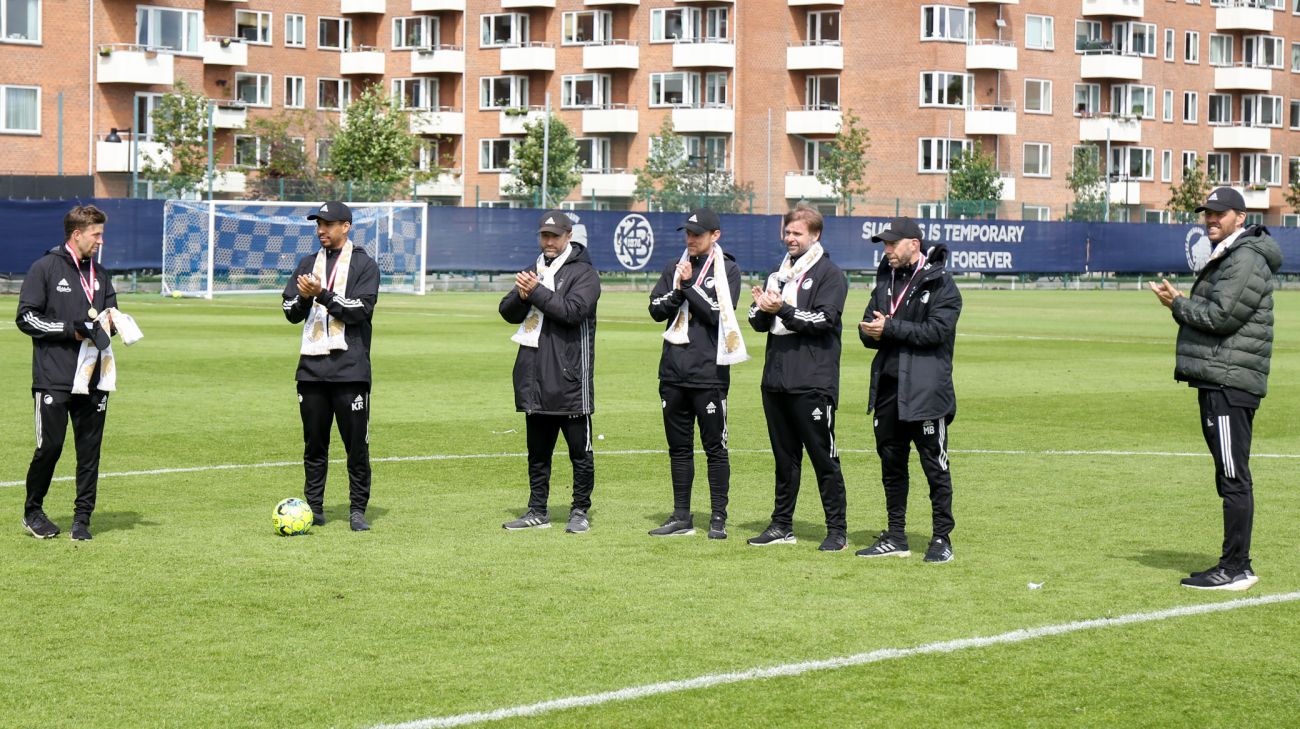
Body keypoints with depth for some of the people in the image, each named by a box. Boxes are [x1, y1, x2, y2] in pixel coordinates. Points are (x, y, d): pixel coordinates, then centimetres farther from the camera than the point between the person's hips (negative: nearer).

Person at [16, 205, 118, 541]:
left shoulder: (99, 273, 15)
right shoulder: (45, 268, -4)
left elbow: (111, 310, 25)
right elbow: (26, 318, -7)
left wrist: (107, 322, 0)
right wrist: (71, 329, -15)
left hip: (94, 378, 6)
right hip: (53, 378, -6)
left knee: (90, 449, 4)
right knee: (50, 446, -4)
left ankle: (82, 518, 11)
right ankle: (32, 512, 15)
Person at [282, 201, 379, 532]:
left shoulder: (364, 265, 1)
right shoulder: (308, 264, 15)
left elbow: (361, 310, -12)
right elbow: (291, 312, 11)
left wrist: (322, 295, -18)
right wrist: (304, 297, -10)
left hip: (350, 368, -4)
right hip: (311, 366, 4)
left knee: (356, 443, -2)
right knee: (314, 442, 8)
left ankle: (357, 510, 4)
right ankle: (314, 508, 15)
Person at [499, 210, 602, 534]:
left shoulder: (583, 273, -4)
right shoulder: (534, 270, 18)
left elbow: (573, 310, -19)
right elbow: (508, 312, 11)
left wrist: (536, 292, -17)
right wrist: (522, 295, -9)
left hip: (570, 377, -7)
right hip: (535, 377, 7)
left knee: (580, 450, -1)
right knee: (537, 450, 12)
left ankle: (580, 510, 7)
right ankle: (537, 511, 18)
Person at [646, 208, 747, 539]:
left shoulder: (727, 270, -1)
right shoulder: (675, 268, 14)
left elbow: (718, 313, -13)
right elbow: (656, 310, 6)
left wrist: (690, 284, -12)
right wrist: (678, 290, -10)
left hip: (709, 372, -5)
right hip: (673, 371, 5)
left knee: (714, 447, -1)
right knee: (679, 447, 10)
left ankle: (718, 518, 5)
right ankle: (681, 517, 16)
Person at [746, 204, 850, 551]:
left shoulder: (830, 274, -2)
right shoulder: (778, 274, 19)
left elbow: (824, 320, -14)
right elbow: (759, 323, 16)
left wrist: (783, 310, -21)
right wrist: (761, 308, -7)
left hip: (813, 382, -7)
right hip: (776, 378, 7)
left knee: (823, 456, -5)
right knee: (784, 457, 13)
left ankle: (837, 530, 0)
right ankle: (782, 525, 19)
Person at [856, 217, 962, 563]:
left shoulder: (940, 282, -6)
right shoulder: (885, 279, 15)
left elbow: (937, 330, -18)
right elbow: (867, 331, 13)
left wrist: (890, 328, -17)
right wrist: (871, 332, -11)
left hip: (926, 390, -7)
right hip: (888, 385, 7)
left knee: (935, 466, -2)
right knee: (891, 463, 11)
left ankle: (942, 539, 5)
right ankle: (896, 537, 20)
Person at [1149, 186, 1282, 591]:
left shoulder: (1247, 260, -12)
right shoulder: (1225, 258, 22)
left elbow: (1221, 316, -19)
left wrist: (1178, 304, -6)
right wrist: (1181, 303, 8)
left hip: (1230, 383, -11)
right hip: (1217, 382, 11)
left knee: (1234, 479, -10)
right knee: (1229, 479, 13)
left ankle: (1236, 569, -9)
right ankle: (1233, 565, 17)